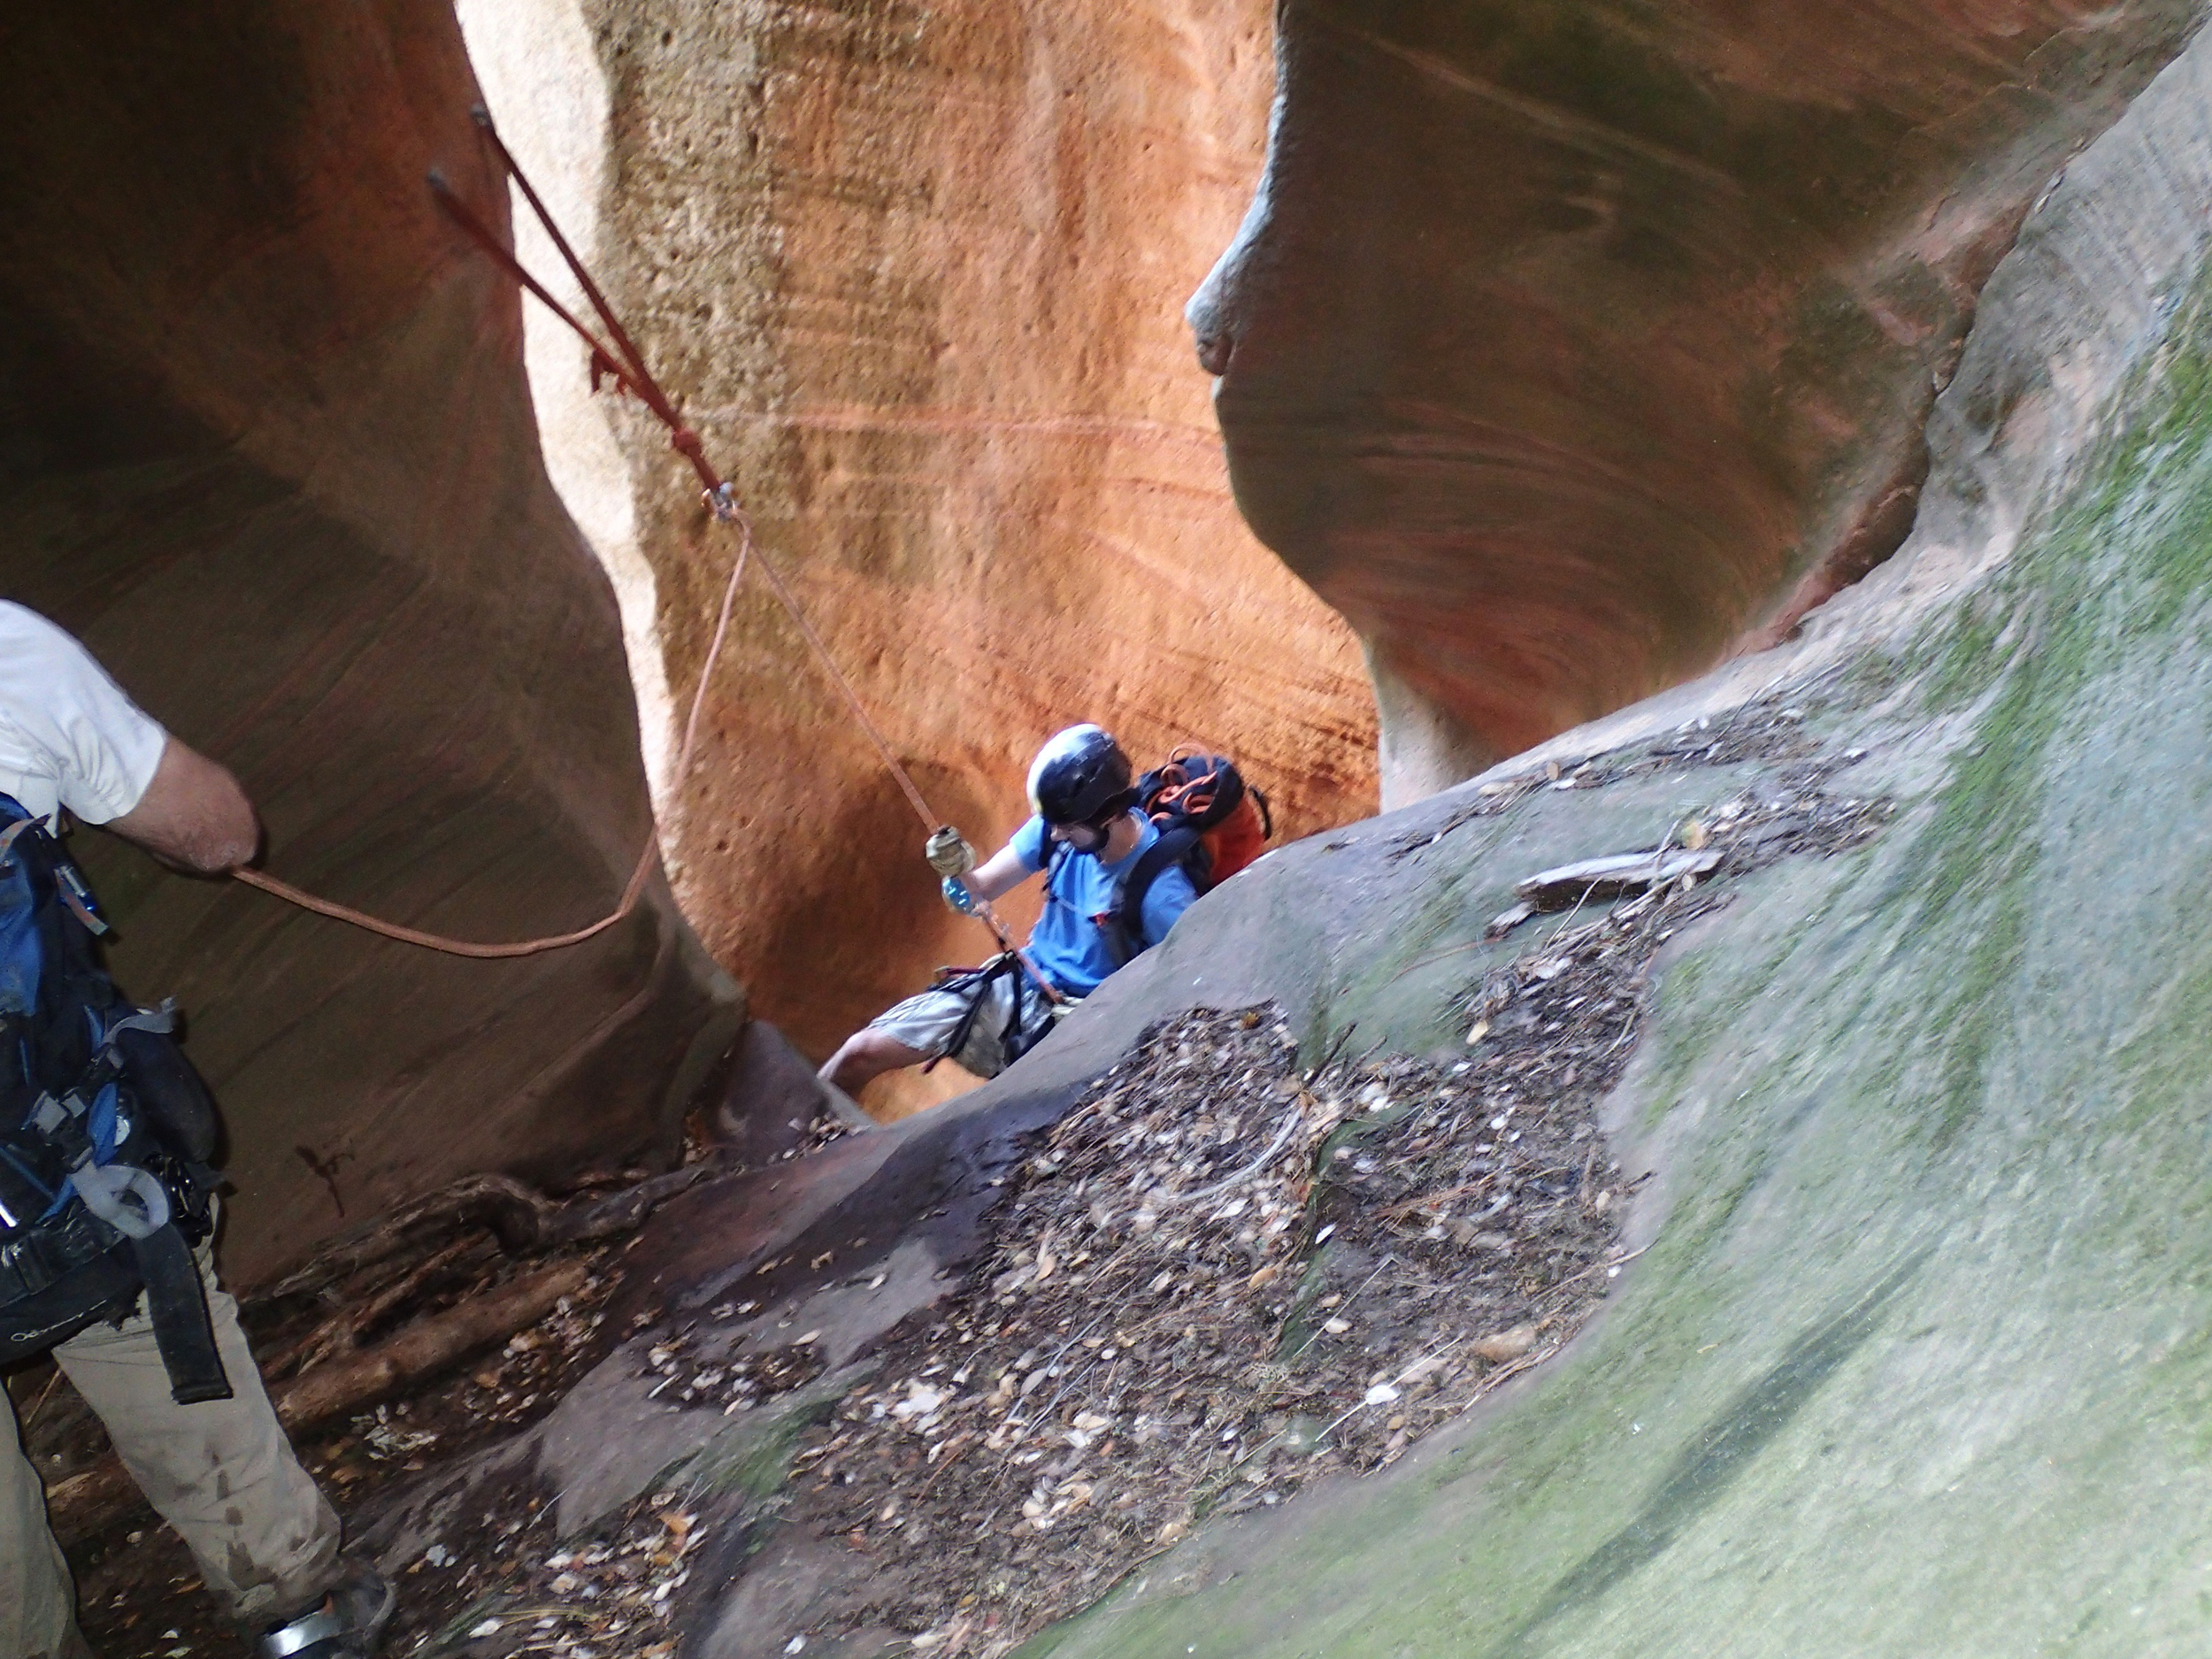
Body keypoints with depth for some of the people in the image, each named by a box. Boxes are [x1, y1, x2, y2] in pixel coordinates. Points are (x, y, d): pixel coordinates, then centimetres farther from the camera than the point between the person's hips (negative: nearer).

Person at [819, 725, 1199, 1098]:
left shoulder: (1160, 890, -23)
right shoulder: (1059, 825, -7)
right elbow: (980, 893, 1)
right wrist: (959, 874, -23)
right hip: (1018, 985, 6)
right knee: (860, 1051, -3)